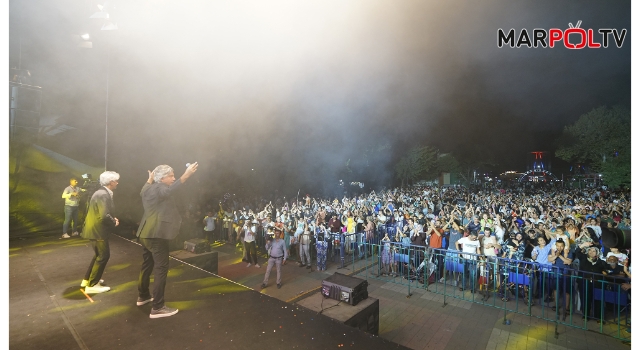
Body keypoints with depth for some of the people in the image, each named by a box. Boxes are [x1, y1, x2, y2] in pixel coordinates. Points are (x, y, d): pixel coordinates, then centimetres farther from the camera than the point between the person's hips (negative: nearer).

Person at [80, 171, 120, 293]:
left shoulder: (102, 193, 10)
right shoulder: (103, 195, -22)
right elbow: (104, 216, -29)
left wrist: (112, 219, 6)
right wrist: (114, 222, -13)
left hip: (95, 228, 10)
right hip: (97, 230, -10)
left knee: (99, 255, 22)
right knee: (103, 256, -1)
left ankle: (87, 279, 33)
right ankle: (92, 285, 8)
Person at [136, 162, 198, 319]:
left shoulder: (149, 189, 12)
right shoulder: (159, 188, -16)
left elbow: (143, 190, 39)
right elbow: (170, 190, -41)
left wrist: (149, 180, 46)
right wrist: (186, 175, -51)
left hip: (146, 233, 11)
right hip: (157, 234, -10)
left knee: (147, 265, 22)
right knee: (161, 268, -7)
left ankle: (143, 296, 38)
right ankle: (157, 308, -4)